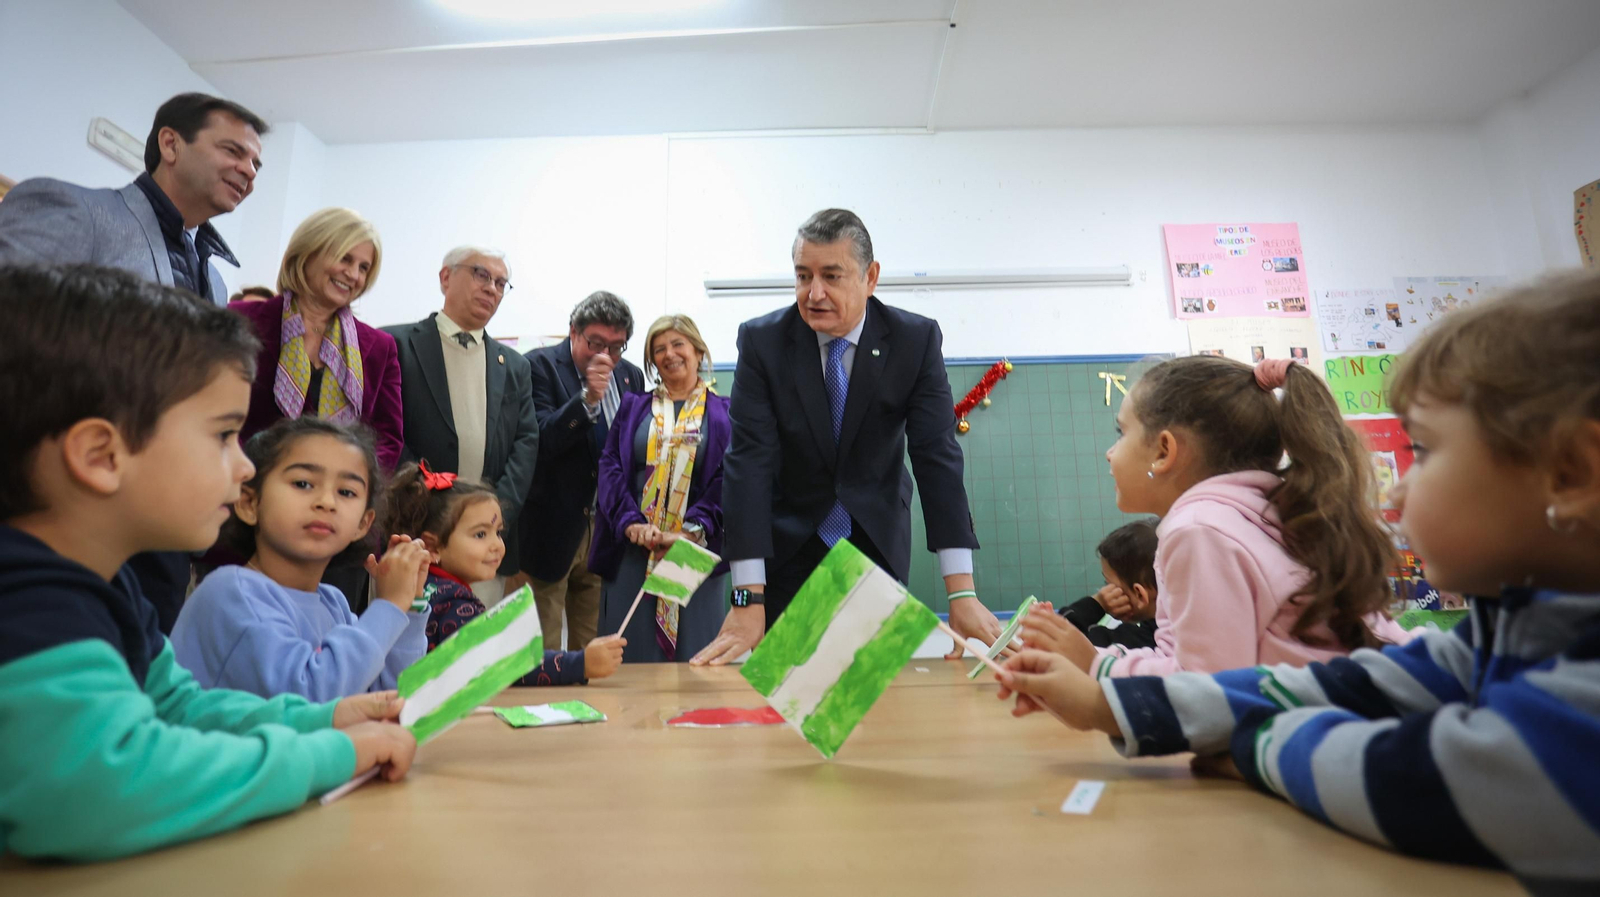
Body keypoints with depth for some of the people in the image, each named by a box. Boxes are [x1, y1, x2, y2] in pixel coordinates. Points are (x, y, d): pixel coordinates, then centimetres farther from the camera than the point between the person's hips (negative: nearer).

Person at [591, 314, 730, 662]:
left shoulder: (724, 413, 7)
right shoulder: (633, 406, 15)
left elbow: (728, 478, -4)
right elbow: (610, 465, 4)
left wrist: (691, 531, -17)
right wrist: (631, 523, -12)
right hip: (633, 548, 2)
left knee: (694, 658, 2)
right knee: (633, 657, 4)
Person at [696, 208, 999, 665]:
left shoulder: (917, 339, -13)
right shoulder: (761, 340, -15)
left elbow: (938, 455, -17)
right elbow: (749, 460, -21)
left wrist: (963, 594, -24)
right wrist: (748, 602, -27)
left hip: (879, 544, 1)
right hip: (788, 546, 0)